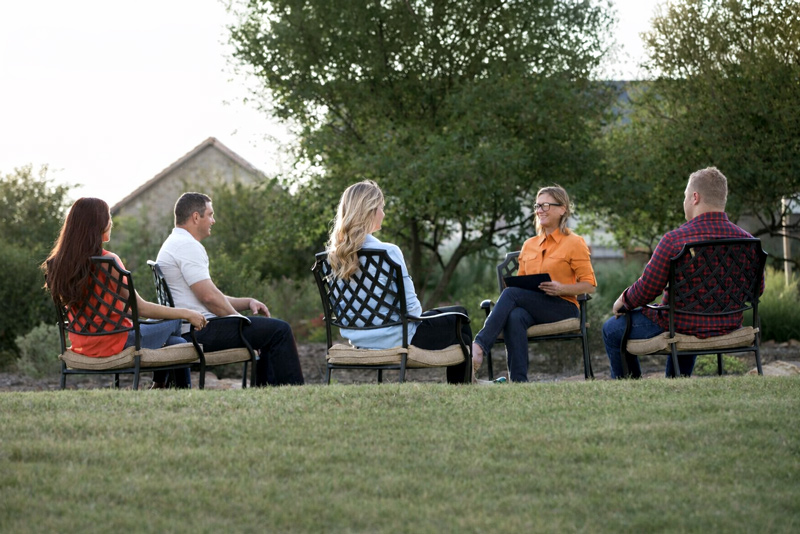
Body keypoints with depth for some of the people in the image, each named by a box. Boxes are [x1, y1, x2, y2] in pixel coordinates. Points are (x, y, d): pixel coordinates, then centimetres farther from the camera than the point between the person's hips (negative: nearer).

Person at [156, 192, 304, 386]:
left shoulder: (176, 244, 21)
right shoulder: (187, 246, -14)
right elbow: (209, 296, -21)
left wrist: (247, 302, 11)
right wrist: (240, 320, -8)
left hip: (190, 331, 11)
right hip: (199, 330, -11)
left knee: (271, 331, 23)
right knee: (279, 330, -12)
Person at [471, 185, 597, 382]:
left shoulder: (574, 243, 3)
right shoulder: (529, 245, 20)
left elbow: (589, 285, -1)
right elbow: (520, 282, 23)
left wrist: (561, 288, -19)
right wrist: (515, 286, -2)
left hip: (563, 307, -4)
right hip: (534, 309, 4)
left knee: (511, 293, -29)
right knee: (515, 317, -35)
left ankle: (479, 345, -37)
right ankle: (518, 381, -44)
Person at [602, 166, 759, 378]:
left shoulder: (674, 239, -22)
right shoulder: (745, 239, -8)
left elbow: (646, 290, -16)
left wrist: (624, 301, 6)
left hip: (685, 327, -6)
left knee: (612, 329, 18)